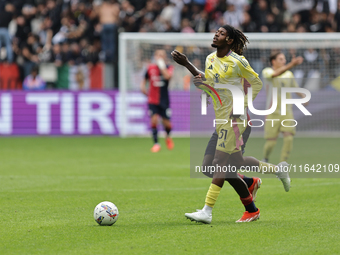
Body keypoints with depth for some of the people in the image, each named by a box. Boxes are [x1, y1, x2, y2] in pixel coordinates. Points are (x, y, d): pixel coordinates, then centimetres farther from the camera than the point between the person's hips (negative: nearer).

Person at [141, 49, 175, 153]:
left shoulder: (169, 68, -2)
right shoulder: (151, 68, 2)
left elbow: (168, 76, -26)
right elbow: (144, 80, 17)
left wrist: (162, 66, -23)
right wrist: (143, 87, 3)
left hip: (164, 100, 0)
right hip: (153, 100, 0)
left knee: (167, 123, 1)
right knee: (154, 119, -17)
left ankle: (168, 137, 35)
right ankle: (156, 143, -6)